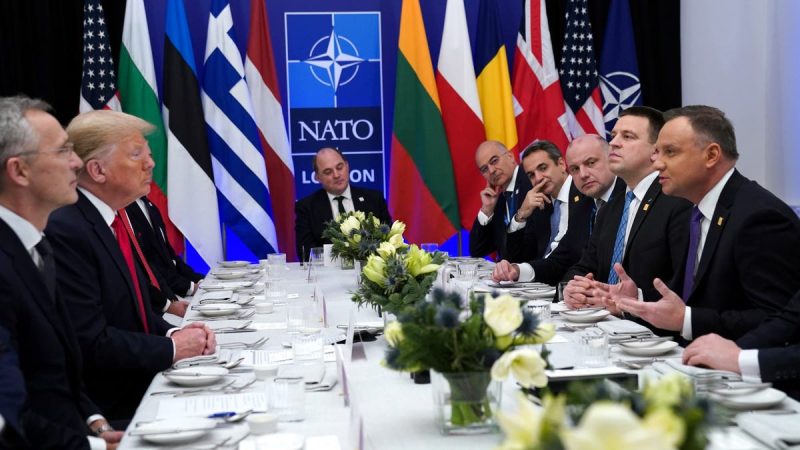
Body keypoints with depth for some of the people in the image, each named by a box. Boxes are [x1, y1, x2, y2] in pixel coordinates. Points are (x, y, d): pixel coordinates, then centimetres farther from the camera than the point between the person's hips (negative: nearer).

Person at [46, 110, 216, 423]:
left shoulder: (116, 220, 9)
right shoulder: (65, 230, -19)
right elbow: (90, 343, -22)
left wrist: (172, 333, -2)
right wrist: (171, 347, -13)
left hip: (139, 391, 8)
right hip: (104, 413, -8)